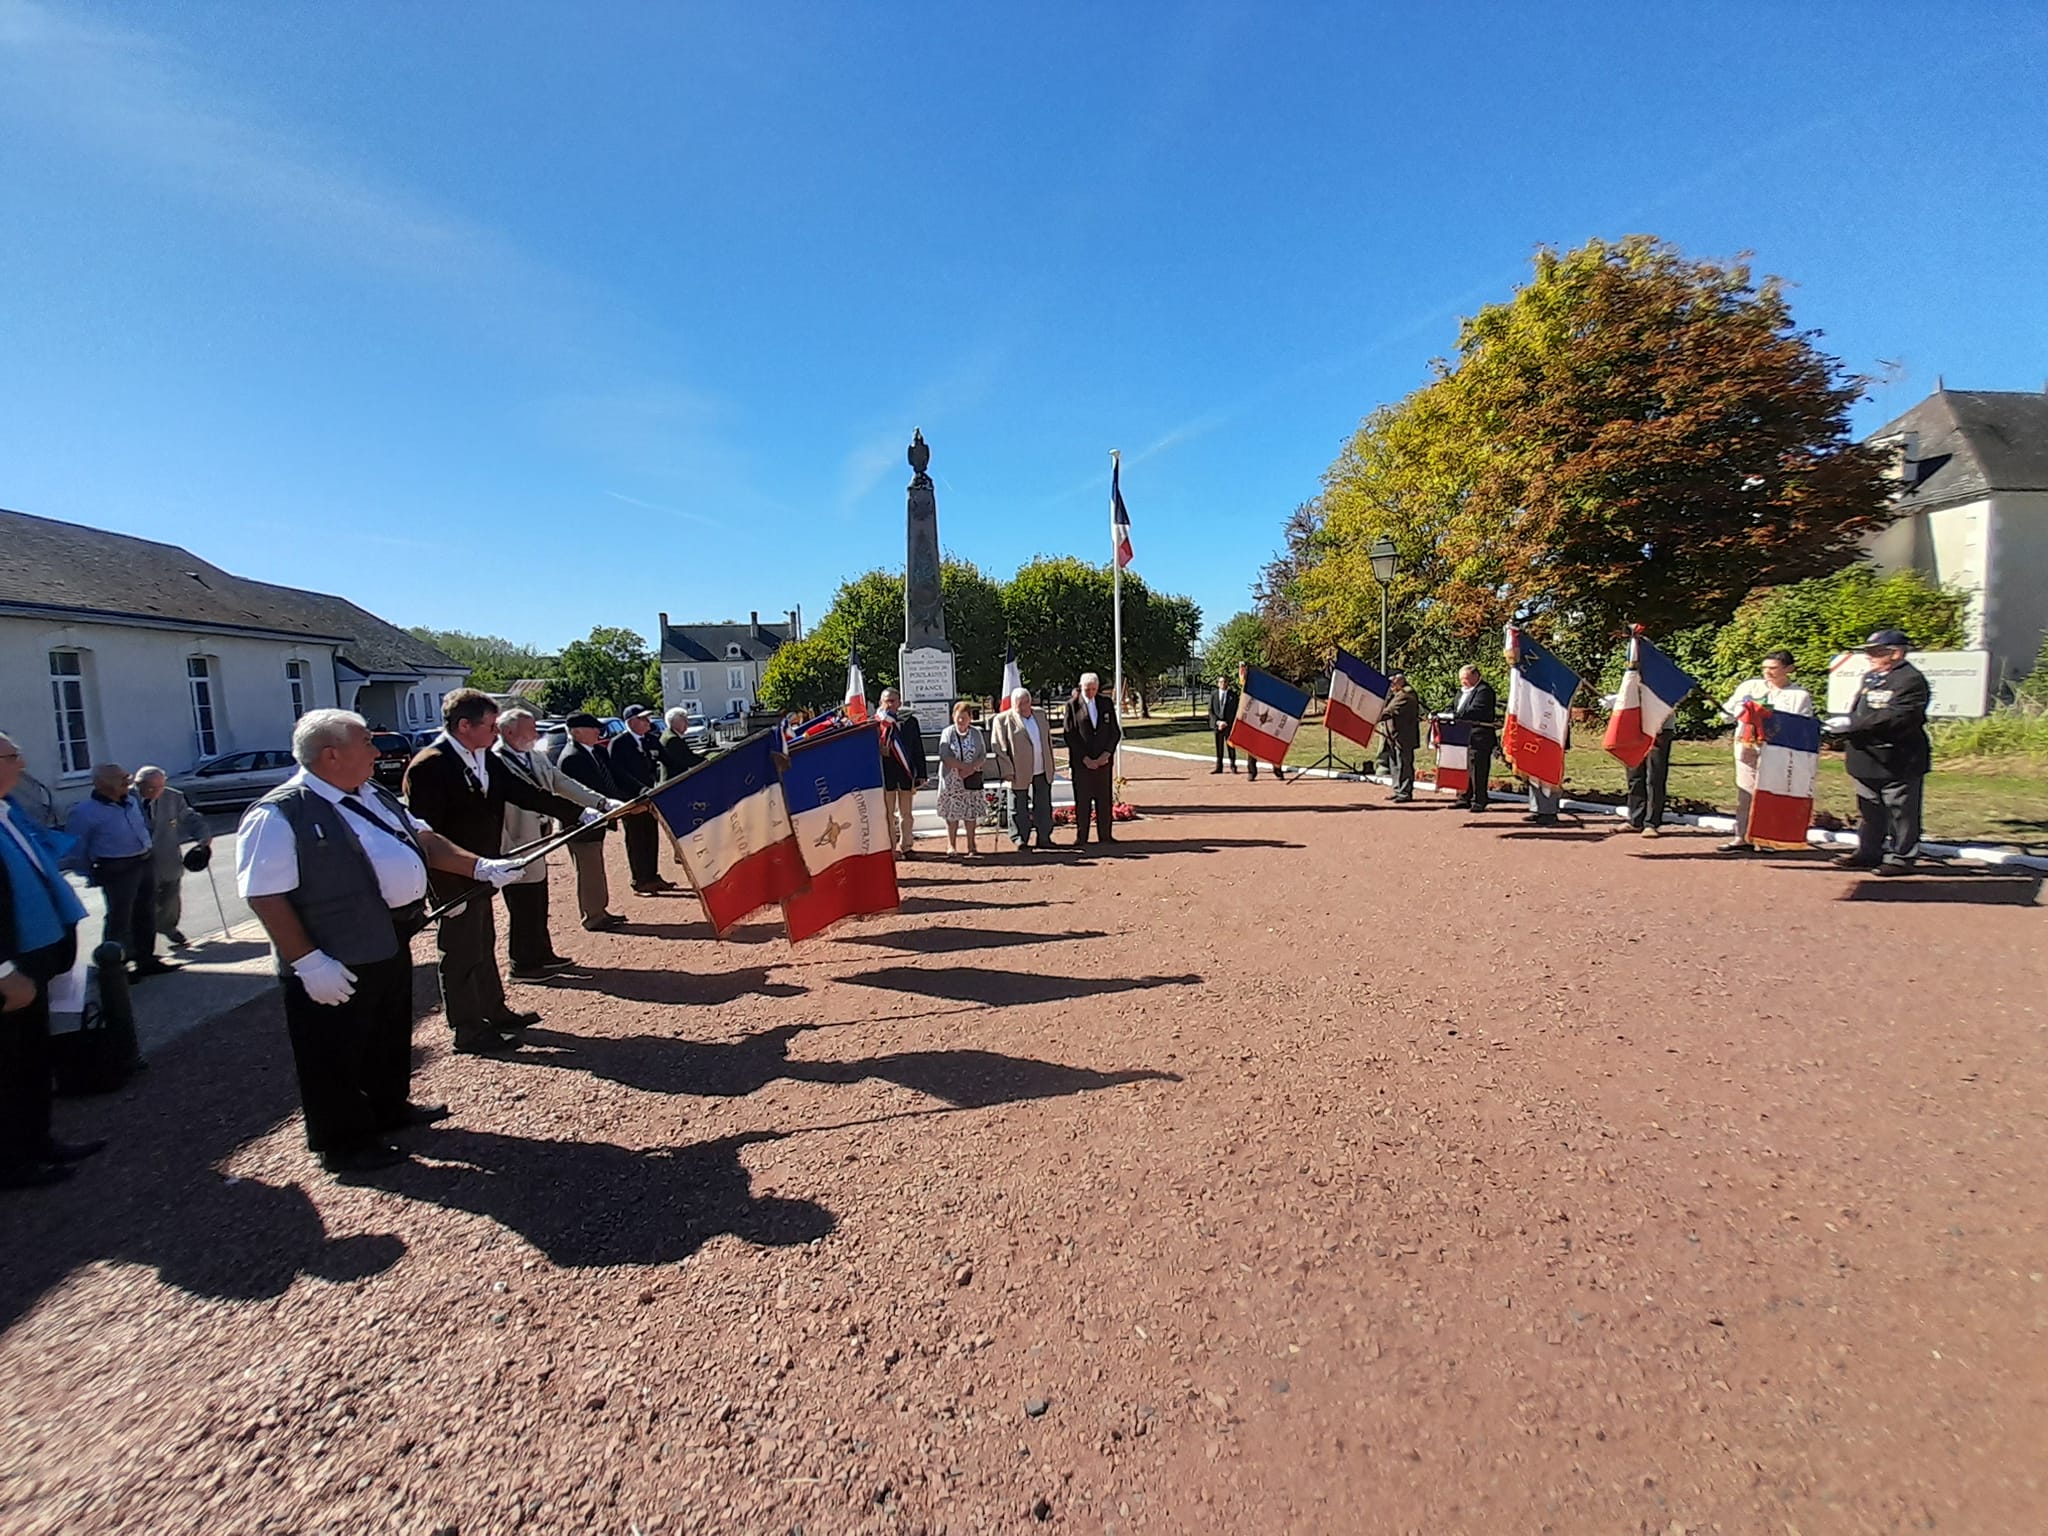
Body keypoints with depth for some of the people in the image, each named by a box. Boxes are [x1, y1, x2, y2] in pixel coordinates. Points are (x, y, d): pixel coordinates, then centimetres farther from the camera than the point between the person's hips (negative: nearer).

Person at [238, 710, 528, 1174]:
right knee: (336, 1056, 9)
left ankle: (389, 1109, 45)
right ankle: (342, 1143, 27)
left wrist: (480, 866, 4)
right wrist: (308, 962, -23)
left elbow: (422, 838, 14)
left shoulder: (373, 794, 7)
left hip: (391, 943, 9)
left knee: (390, 1036, 25)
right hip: (337, 965, -8)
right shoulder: (279, 817, -19)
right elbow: (265, 896, -21)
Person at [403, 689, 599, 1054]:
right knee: (461, 953, 5)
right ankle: (468, 1031, 19)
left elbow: (524, 793, 5)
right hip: (455, 882, -9)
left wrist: (581, 813, 0)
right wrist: (447, 889, -22)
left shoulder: (485, 759, 3)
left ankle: (494, 1011, 37)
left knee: (484, 946, 21)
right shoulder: (428, 766, -22)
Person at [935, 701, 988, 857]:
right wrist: (965, 766, -20)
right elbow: (945, 757, -11)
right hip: (952, 779, -1)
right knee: (952, 812, 1)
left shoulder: (977, 733, 4)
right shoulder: (947, 733, -2)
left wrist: (972, 768, -18)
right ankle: (951, 845, 12)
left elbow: (983, 755, 0)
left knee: (971, 812, 4)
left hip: (972, 779, 1)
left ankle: (971, 845, 13)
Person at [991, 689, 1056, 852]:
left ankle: (1044, 838, 23)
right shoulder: (1003, 720, -7)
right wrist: (1008, 771, -14)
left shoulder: (1040, 715, 12)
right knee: (1019, 809, 3)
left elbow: (1048, 740, 18)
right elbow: (999, 747, -10)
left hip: (1042, 771, 5)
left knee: (1044, 806, 11)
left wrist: (1050, 764, 13)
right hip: (1019, 773, -5)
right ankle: (1021, 841, 13)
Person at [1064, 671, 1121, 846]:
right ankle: (1081, 837, 8)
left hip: (1104, 760, 3)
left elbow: (1115, 731, 8)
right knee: (1082, 800, 0)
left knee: (1105, 799, 6)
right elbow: (1070, 735, -5)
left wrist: (1106, 754, -5)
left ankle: (1105, 835, 15)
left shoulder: (1106, 703, 8)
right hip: (1081, 762, -3)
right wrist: (1085, 758, -10)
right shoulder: (1072, 706, -2)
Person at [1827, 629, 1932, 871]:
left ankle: (1901, 857, 12)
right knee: (1869, 811, 15)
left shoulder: (1912, 680, -13)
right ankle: (1868, 852, 24)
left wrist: (1853, 725, -26)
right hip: (1866, 759, 8)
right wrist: (1842, 727, 1)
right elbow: (1856, 712, 20)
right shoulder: (1870, 678, 14)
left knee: (1901, 812, 3)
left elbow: (1898, 717, -25)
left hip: (1899, 761, -8)